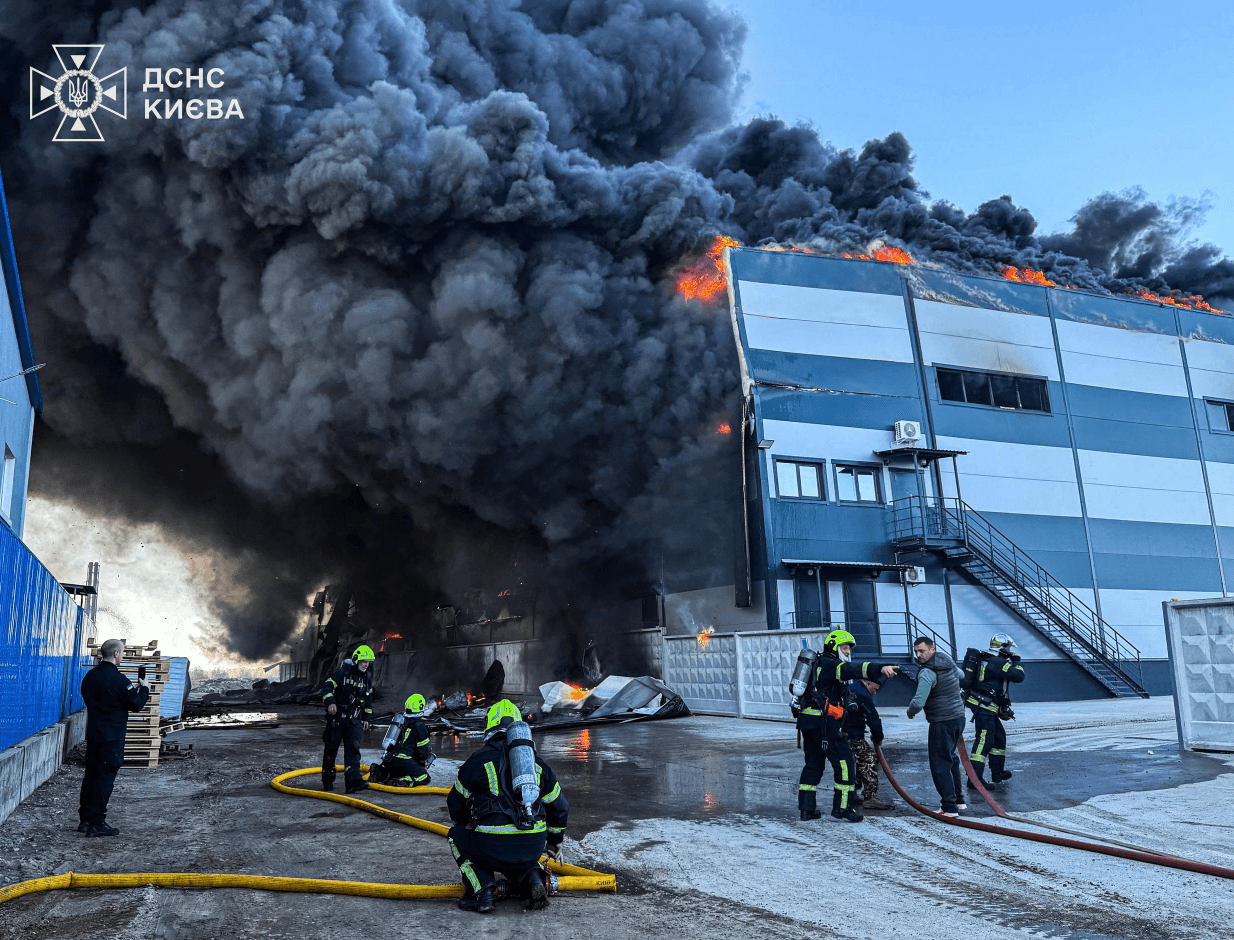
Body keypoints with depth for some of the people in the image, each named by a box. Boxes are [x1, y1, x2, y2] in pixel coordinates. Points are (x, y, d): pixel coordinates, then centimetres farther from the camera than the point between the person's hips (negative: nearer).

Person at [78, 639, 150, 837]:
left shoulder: (90, 676, 7)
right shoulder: (117, 679, -17)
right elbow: (137, 704, -14)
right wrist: (144, 688, 5)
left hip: (93, 733, 8)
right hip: (111, 736, -8)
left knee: (91, 774, 14)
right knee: (105, 776, -3)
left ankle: (85, 819, 20)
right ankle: (97, 823, -1)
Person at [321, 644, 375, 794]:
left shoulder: (368, 677, 12)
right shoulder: (342, 672, -6)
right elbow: (328, 686, -12)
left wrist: (366, 717, 20)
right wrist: (330, 702, -29)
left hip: (355, 720, 4)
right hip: (336, 717, -3)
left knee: (353, 748, -9)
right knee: (331, 748, 4)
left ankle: (354, 781, -18)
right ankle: (327, 781, 21)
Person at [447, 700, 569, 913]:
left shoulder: (478, 759, 6)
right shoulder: (537, 762, 17)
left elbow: (456, 806, 19)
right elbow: (559, 808, 25)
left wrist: (465, 827, 41)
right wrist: (555, 842, 42)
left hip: (493, 845, -4)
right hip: (533, 846, 4)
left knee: (456, 835, 25)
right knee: (517, 860, 38)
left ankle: (481, 892, 8)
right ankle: (532, 878, 4)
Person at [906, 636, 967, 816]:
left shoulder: (927, 673, -21)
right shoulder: (947, 660, 6)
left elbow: (918, 702, -27)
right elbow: (960, 675, 28)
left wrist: (910, 712, -6)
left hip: (942, 722, -9)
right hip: (959, 717, 9)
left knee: (940, 764, -2)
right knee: (951, 759, 22)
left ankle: (949, 807, -1)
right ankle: (958, 799, 31)